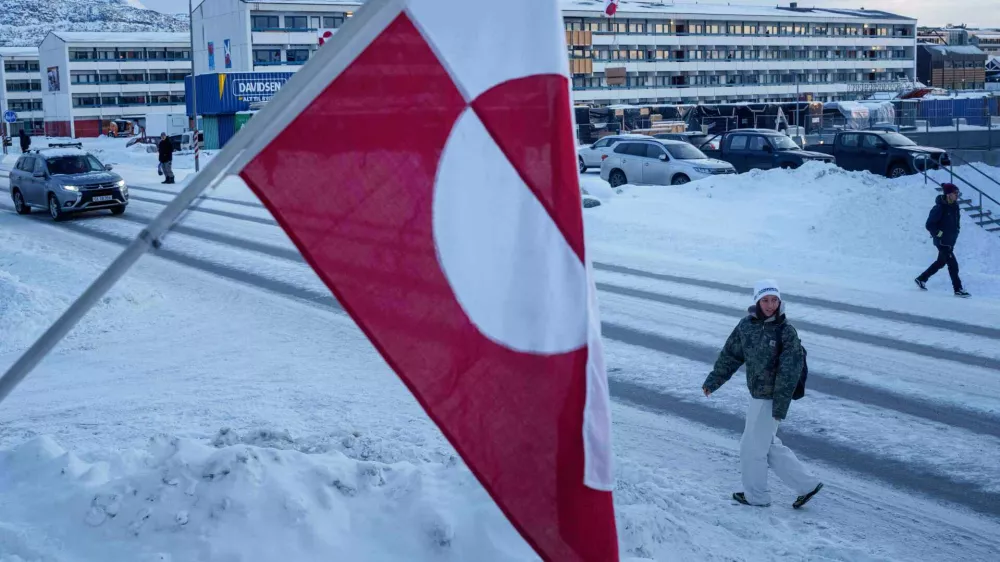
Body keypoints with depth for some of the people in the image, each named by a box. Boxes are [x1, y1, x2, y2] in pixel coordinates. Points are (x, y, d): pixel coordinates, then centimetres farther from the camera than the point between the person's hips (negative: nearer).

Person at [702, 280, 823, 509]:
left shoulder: (786, 332, -16)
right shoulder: (747, 325, 1)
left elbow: (789, 372, -17)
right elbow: (730, 355, 11)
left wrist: (780, 406, -21)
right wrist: (712, 382, 13)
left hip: (770, 399, -7)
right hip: (757, 395, 7)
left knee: (752, 447, 5)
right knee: (769, 446, 17)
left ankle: (756, 495, 25)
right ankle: (807, 485, 28)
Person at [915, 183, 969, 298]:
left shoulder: (954, 206, 4)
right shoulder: (940, 208, -20)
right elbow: (929, 225, -19)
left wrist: (956, 231, 11)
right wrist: (939, 234, -17)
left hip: (950, 241, 9)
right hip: (942, 242, -9)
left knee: (941, 262, 19)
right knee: (953, 264, -7)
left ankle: (921, 279, 33)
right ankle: (958, 289, 0)